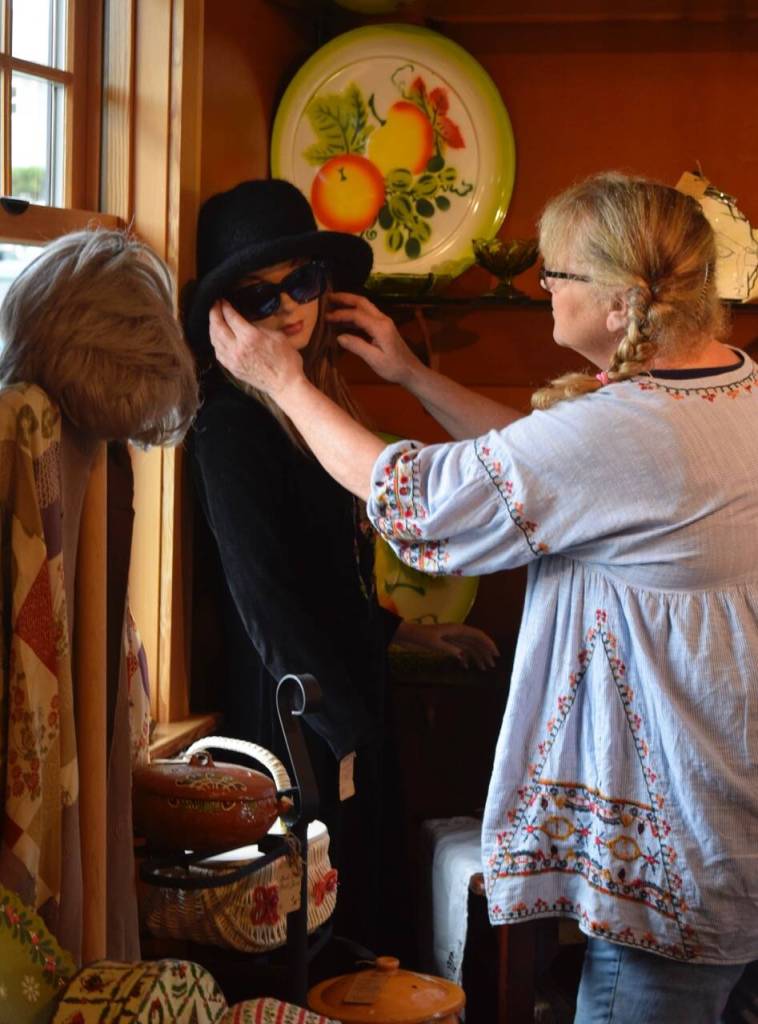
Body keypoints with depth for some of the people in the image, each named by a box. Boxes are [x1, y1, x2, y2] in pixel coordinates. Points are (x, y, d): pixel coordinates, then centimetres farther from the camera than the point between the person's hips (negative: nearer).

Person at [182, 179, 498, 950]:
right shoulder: (231, 425, -17)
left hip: (348, 702, 9)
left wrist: (417, 635, 20)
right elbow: (265, 597, -19)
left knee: (358, 905, 17)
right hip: (295, 721, -8)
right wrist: (342, 728, -14)